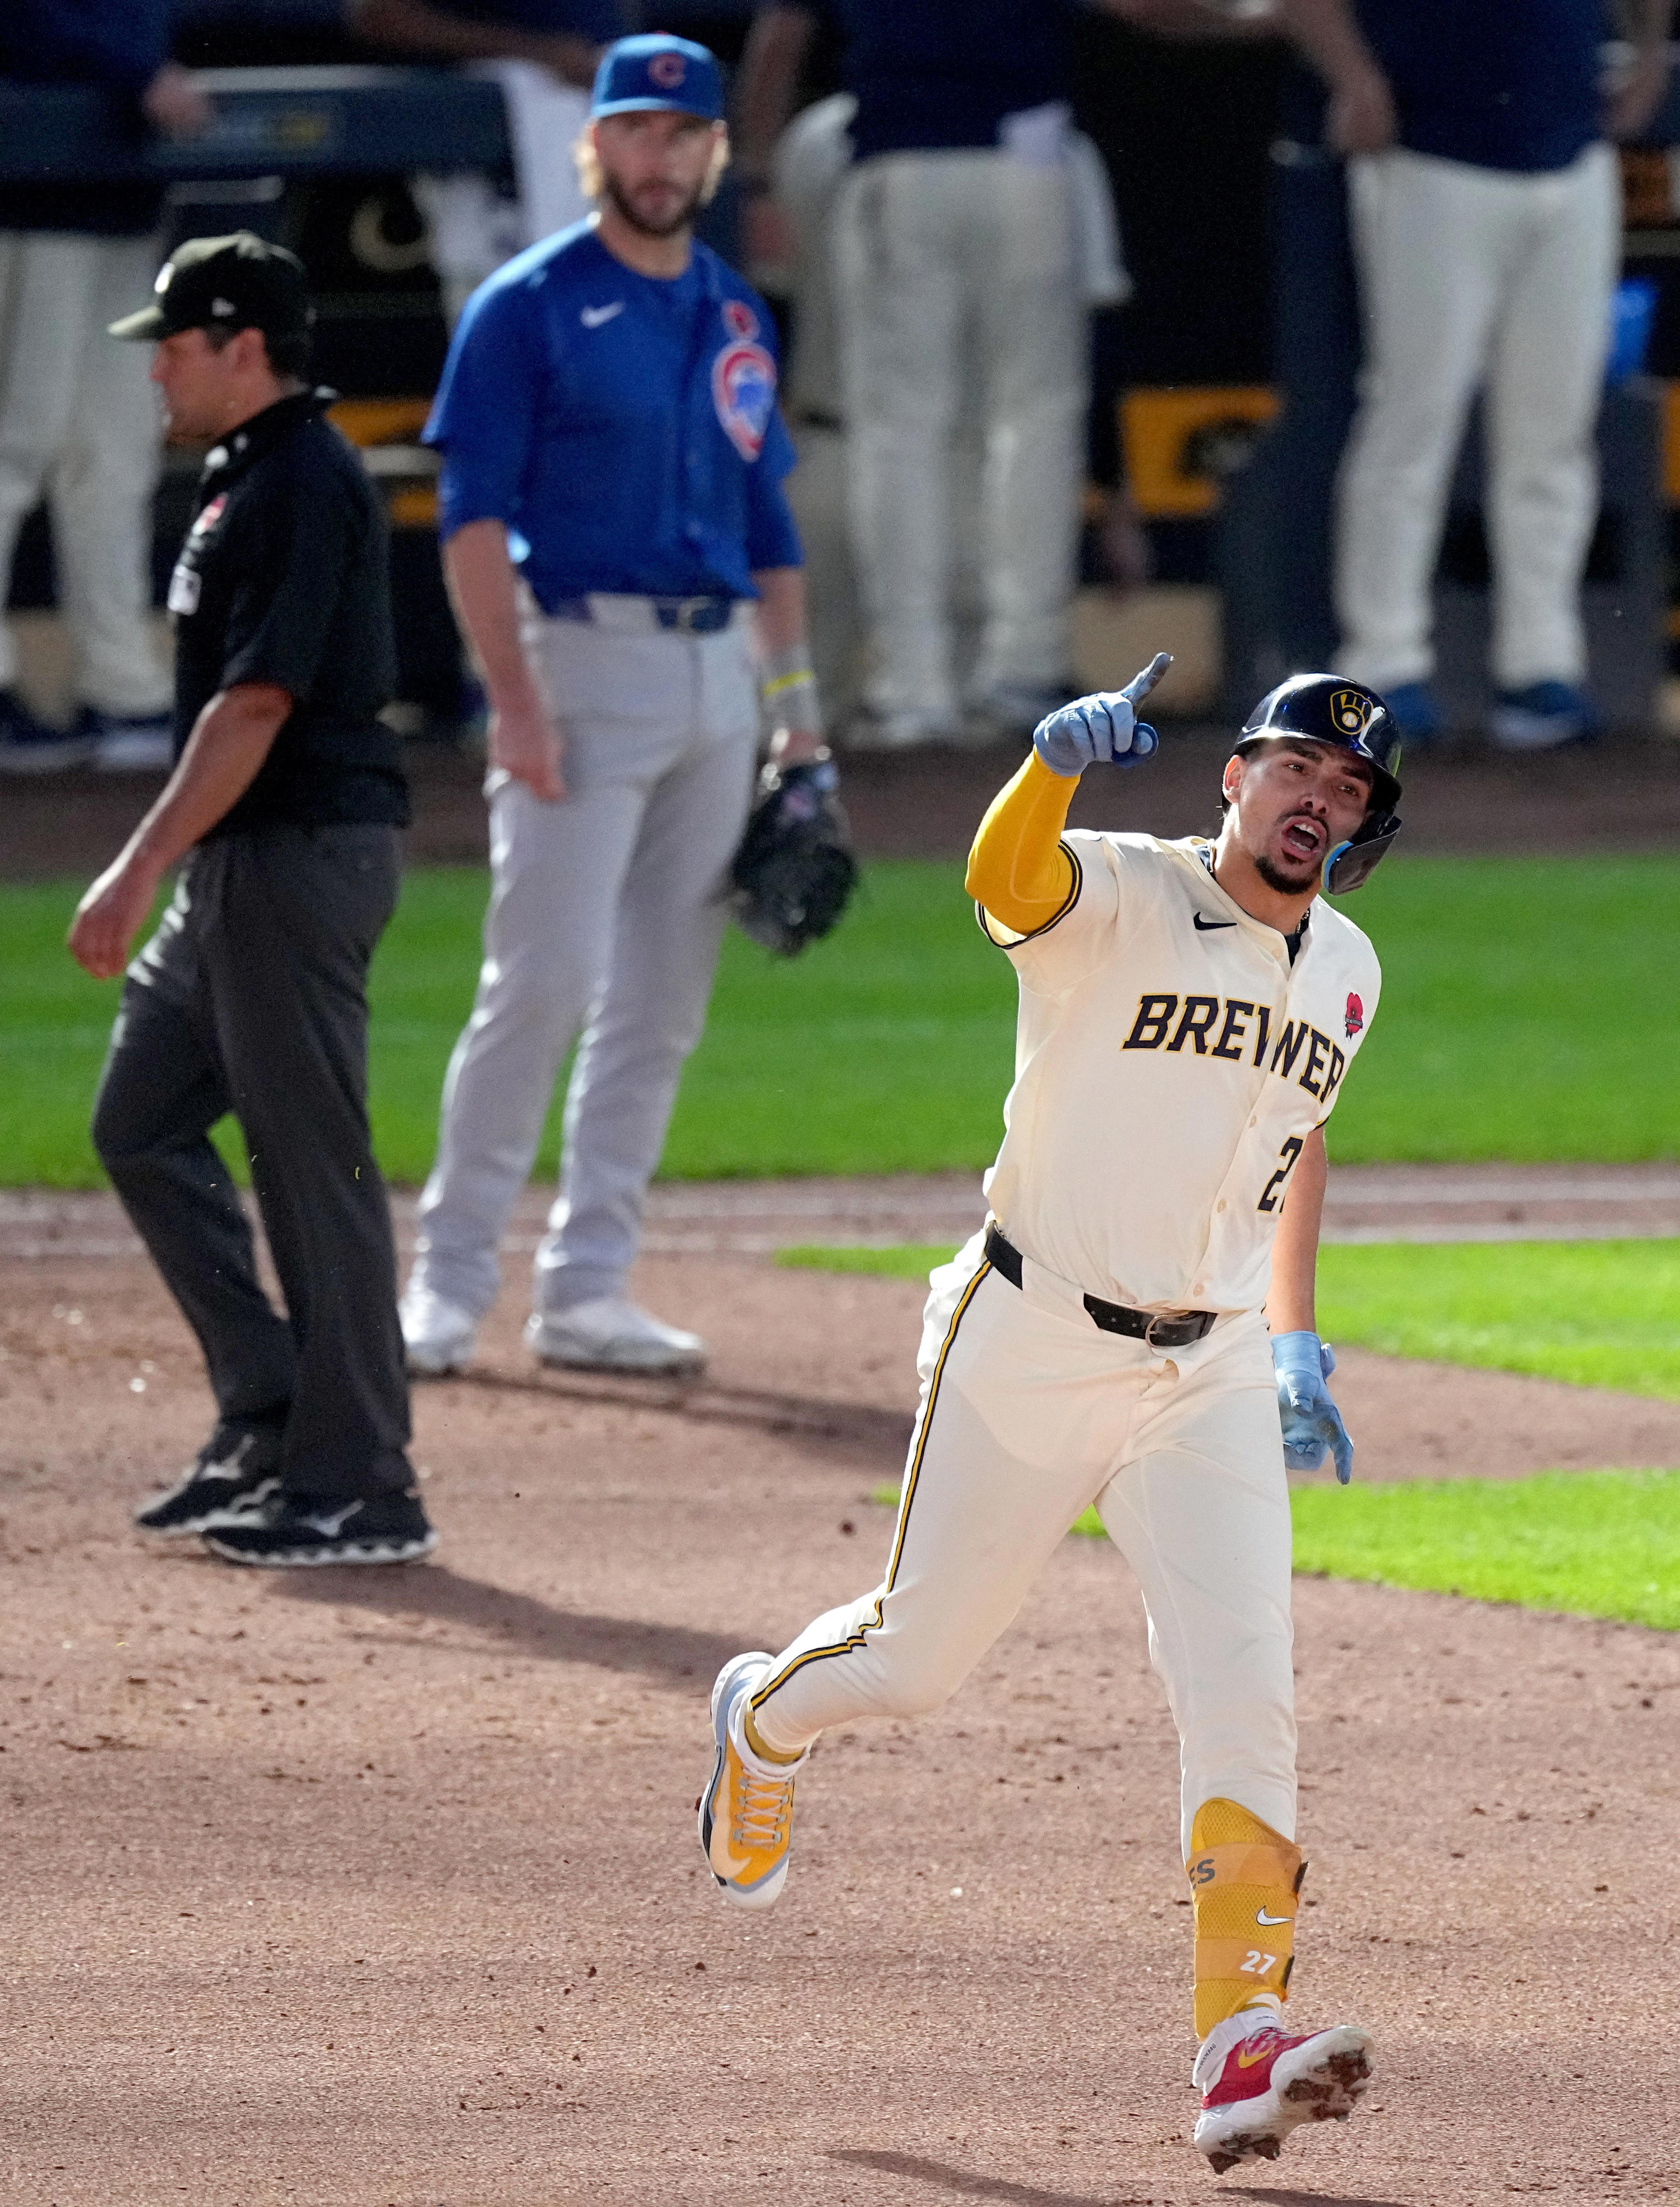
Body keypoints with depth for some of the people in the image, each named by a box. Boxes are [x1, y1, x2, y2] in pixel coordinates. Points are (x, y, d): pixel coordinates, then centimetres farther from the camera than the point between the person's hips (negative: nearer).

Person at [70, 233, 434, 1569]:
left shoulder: (303, 484, -16)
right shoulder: (248, 475, 15)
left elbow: (256, 705, -22)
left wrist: (142, 869, -23)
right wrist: (162, 875, 21)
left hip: (305, 850, -11)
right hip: (243, 861, 11)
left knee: (310, 1160, -7)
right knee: (143, 1123, 13)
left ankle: (359, 1486, -3)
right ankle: (271, 1422, 16)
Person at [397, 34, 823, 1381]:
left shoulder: (739, 321, 16)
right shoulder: (530, 307, -3)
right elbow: (474, 514, -8)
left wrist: (798, 703, 13)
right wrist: (515, 697, -17)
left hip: (717, 674, 6)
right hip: (585, 658, -6)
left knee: (663, 1003, 5)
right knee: (543, 979, -12)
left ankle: (587, 1291, 9)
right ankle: (450, 1281, -6)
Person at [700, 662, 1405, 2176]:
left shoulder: (1344, 972, 8)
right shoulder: (1120, 893, -12)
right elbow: (1006, 882, -35)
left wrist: (1299, 1342, 23)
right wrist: (1056, 764, -55)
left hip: (1211, 1378, 4)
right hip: (1030, 1353, -4)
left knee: (1245, 1692, -13)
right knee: (918, 1662, 10)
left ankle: (1242, 2044, -19)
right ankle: (767, 1719, 46)